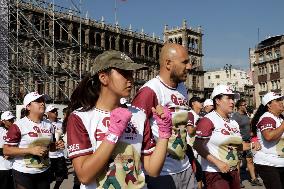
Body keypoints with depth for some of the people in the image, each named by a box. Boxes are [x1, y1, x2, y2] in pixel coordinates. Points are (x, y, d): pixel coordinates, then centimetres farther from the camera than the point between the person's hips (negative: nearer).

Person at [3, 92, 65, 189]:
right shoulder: (18, 125, -12)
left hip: (44, 172, 6)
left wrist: (56, 146, -2)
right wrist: (31, 150, -22)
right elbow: (6, 150, -15)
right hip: (23, 173, -6)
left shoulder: (49, 125, 8)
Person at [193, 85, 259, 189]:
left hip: (233, 171, 8)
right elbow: (198, 146, -19)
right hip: (215, 173, -8)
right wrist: (217, 162, -23)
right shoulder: (208, 120, -14)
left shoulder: (234, 122, 11)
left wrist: (251, 145, 3)